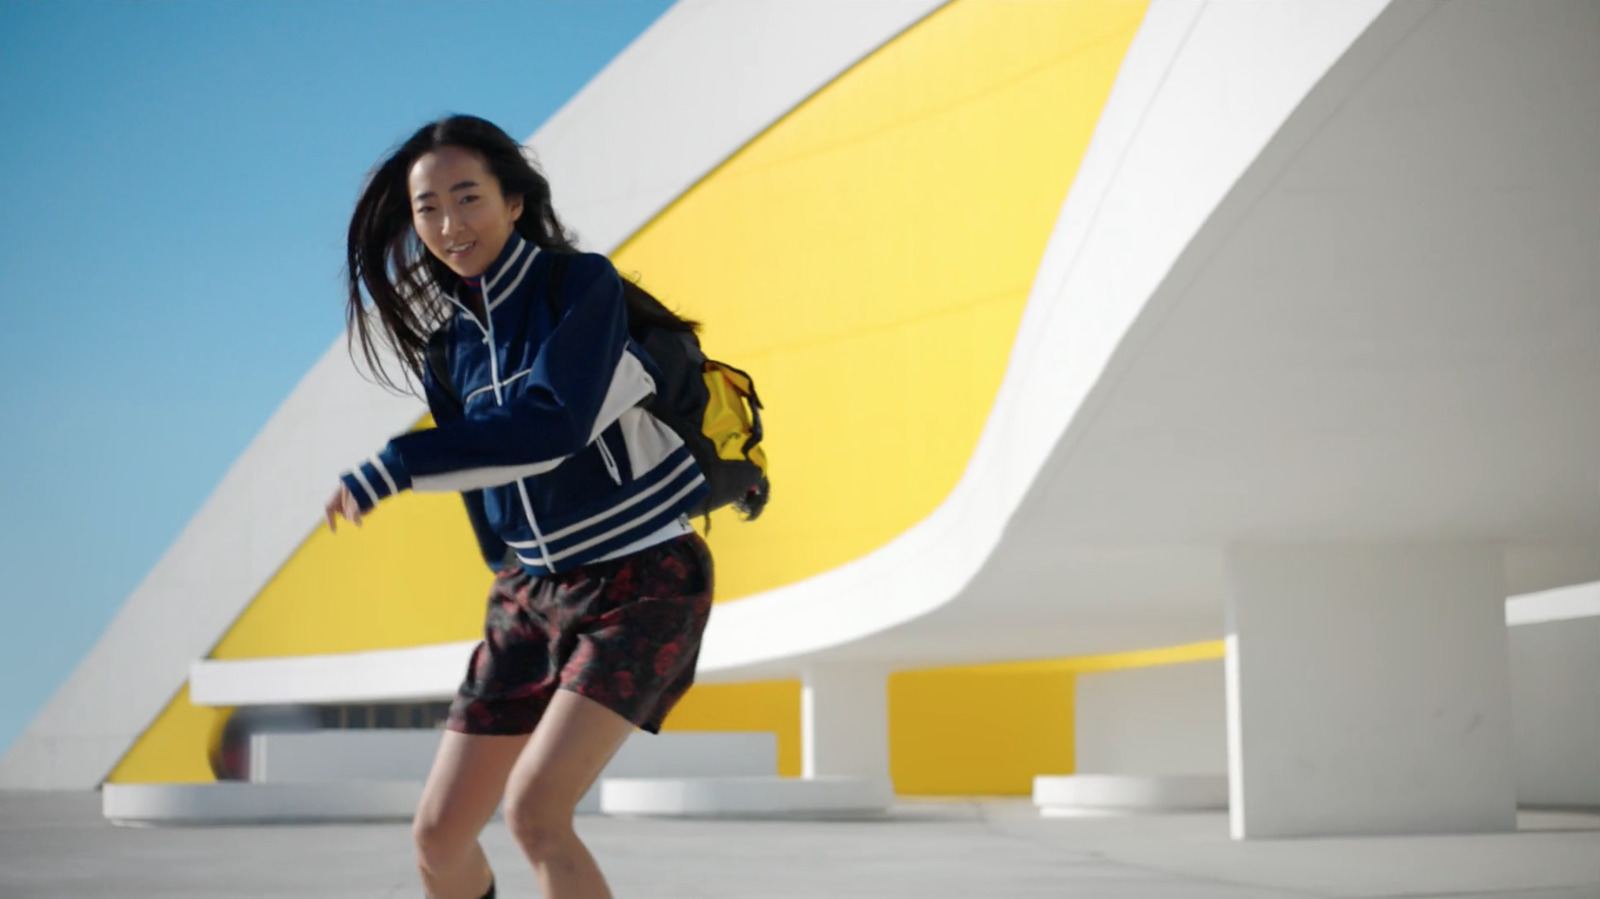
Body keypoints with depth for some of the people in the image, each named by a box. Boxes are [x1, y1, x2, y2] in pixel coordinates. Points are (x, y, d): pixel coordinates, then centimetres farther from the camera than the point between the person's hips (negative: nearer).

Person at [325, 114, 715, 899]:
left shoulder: (581, 285, -14)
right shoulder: (449, 340, 5)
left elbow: (549, 425, -28)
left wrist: (393, 468, -27)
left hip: (639, 583, -7)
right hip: (530, 592, 7)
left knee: (533, 812, -23)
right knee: (438, 836, 5)